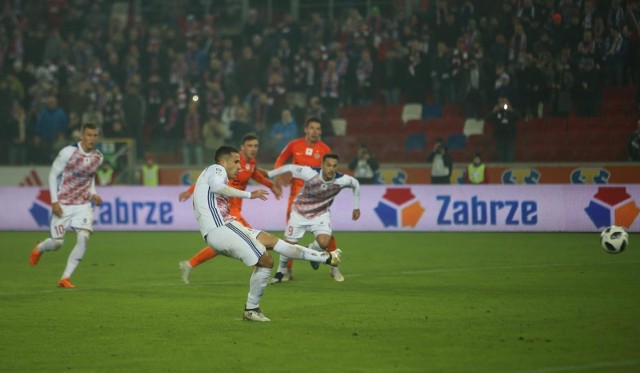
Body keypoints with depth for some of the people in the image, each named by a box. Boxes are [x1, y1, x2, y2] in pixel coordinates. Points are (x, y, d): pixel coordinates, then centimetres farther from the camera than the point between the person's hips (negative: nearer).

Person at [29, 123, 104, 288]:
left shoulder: (98, 157, 1)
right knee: (57, 243, 0)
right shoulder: (68, 153, -15)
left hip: (83, 205, 3)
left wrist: (93, 194, 3)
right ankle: (39, 249, 40)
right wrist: (54, 202, -13)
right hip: (63, 205, -3)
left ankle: (65, 278, -10)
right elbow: (53, 175, -7)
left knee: (84, 237, -19)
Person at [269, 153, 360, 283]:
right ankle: (281, 271, 35)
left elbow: (355, 184, -2)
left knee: (324, 243, -23)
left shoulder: (341, 180, -24)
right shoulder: (310, 173, -31)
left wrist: (356, 207, 6)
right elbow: (290, 168, -18)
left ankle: (312, 250, 16)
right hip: (300, 213, -1)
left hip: (321, 214, 1)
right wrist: (268, 174, -12)